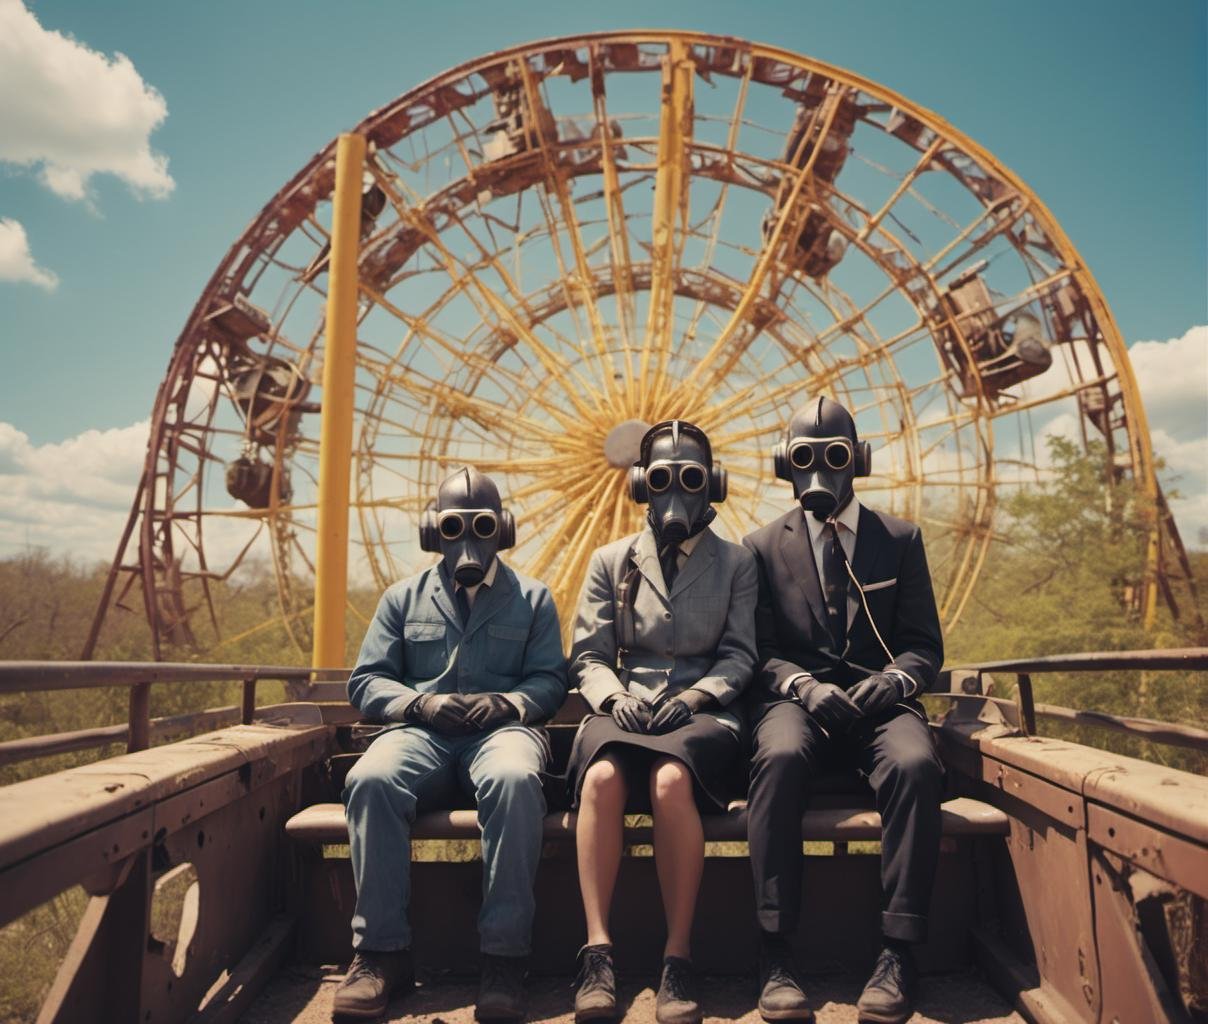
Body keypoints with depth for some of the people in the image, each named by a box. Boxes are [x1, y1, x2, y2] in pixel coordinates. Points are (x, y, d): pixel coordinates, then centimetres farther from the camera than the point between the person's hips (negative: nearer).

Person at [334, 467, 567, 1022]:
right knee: (370, 780, -33)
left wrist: (506, 702, -14)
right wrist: (421, 703, -9)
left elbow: (549, 680, 8)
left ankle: (504, 956, -28)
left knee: (514, 780, -38)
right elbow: (366, 680, 11)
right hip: (423, 730, 2)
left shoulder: (532, 598, 15)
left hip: (500, 727, -1)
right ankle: (381, 951, -21)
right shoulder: (404, 597, 18)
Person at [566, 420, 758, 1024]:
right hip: (623, 706, 2)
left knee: (670, 780, -35)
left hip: (701, 709, -1)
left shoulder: (735, 564, 13)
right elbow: (587, 655, 9)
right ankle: (597, 952, -28)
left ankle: (678, 957, -24)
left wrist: (694, 696, -13)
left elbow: (738, 654, 5)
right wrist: (614, 696, -11)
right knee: (602, 778, -34)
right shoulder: (611, 561, 15)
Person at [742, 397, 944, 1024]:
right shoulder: (764, 546, 12)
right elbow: (759, 649, 6)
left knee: (915, 762, -33)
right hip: (795, 697, -1)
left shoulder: (900, 539, 14)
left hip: (877, 698, 1)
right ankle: (774, 955, -28)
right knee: (779, 758, -35)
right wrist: (802, 684, -15)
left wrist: (894, 678, -13)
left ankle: (898, 954, -22)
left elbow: (924, 644, 10)